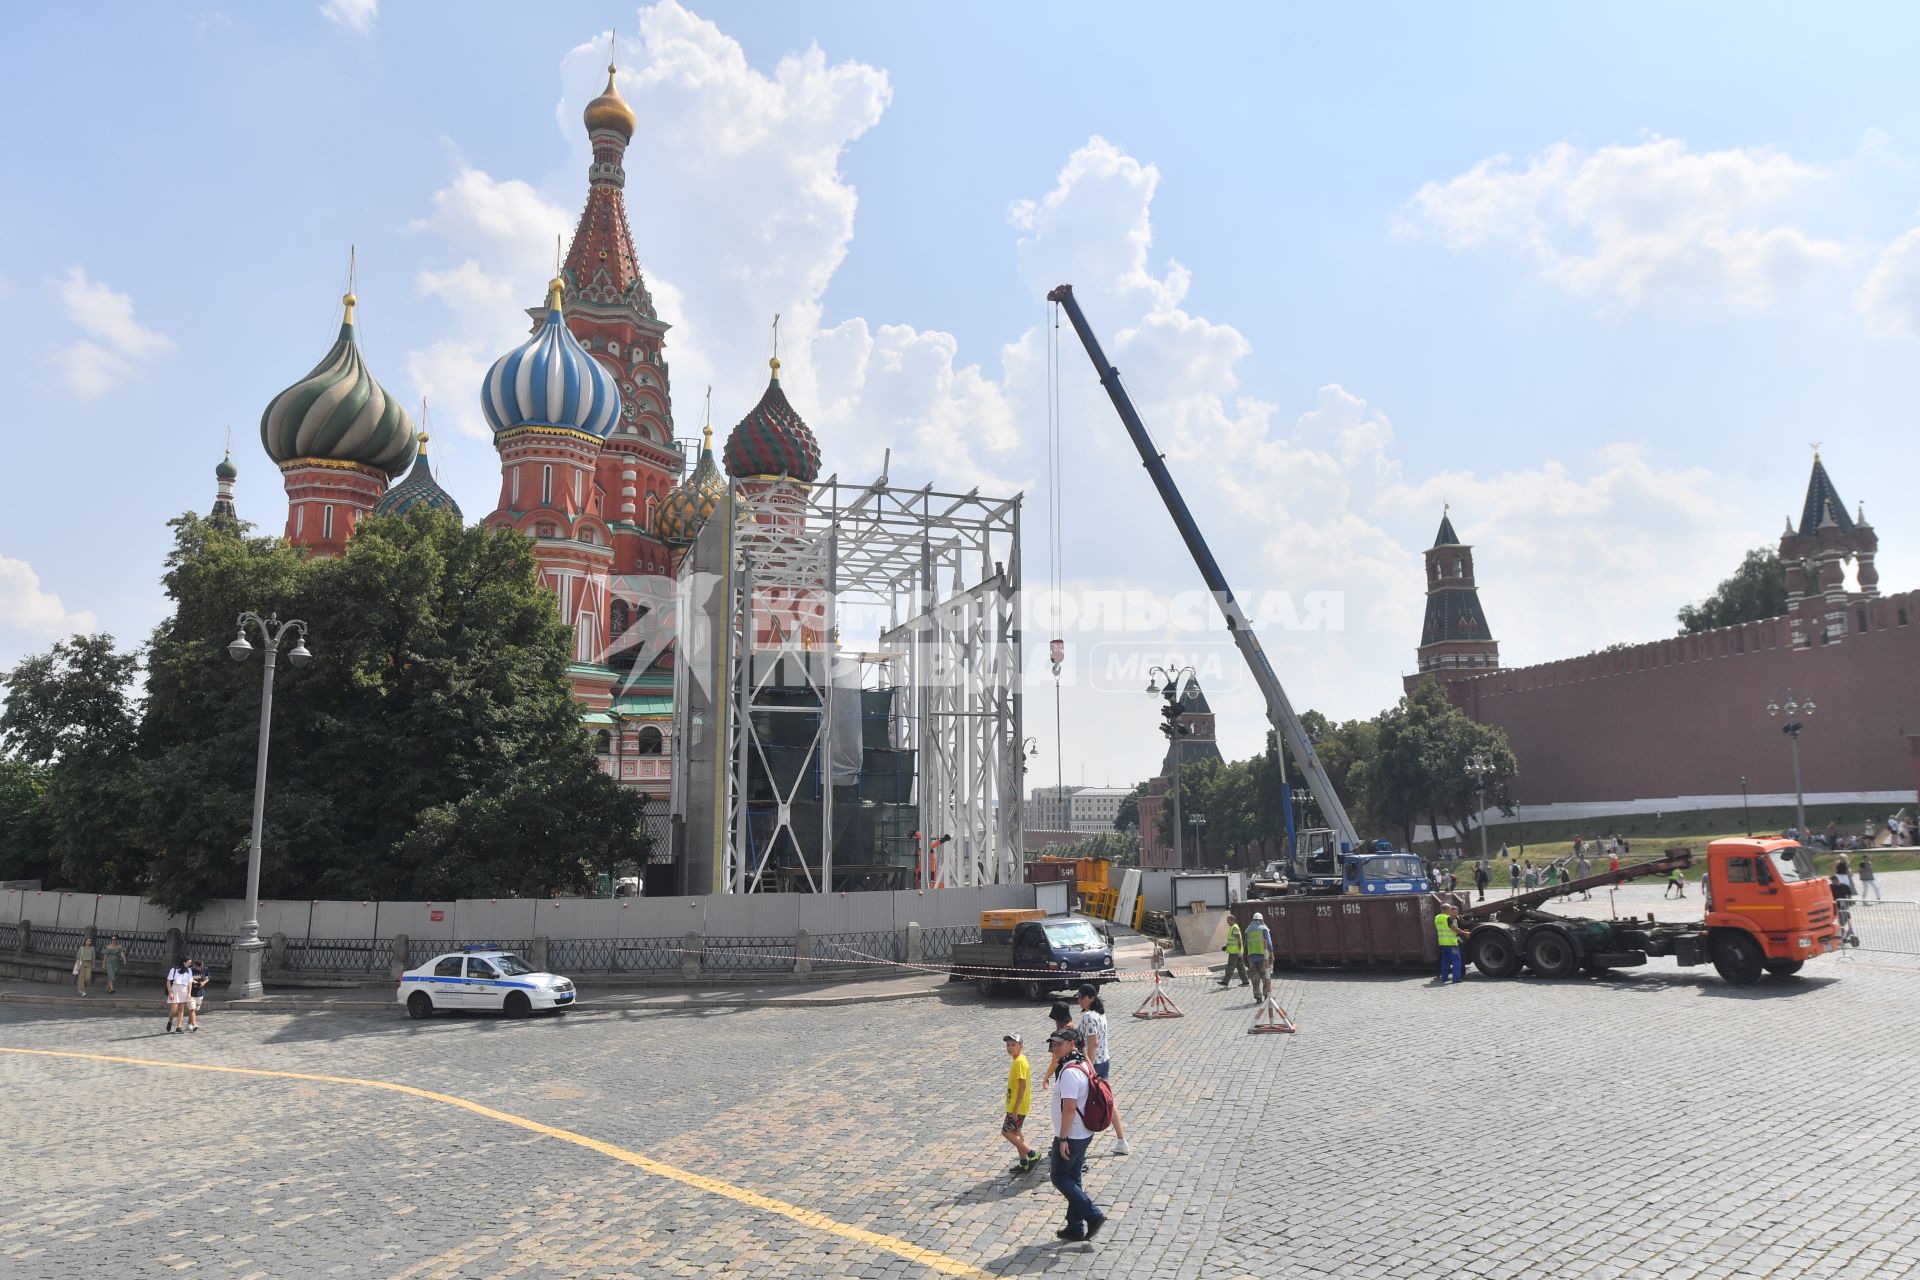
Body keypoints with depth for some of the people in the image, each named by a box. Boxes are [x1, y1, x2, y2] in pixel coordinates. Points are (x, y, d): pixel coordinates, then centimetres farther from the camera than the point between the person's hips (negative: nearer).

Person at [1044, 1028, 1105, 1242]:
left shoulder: (1069, 1072, -23)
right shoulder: (1082, 1065, 9)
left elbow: (1069, 1108, -26)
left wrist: (1063, 1139, -21)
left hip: (1070, 1135, -10)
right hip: (1083, 1134, 10)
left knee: (1060, 1178, 2)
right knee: (1073, 1179, 16)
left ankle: (1093, 1215, 0)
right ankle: (1075, 1227, 22)